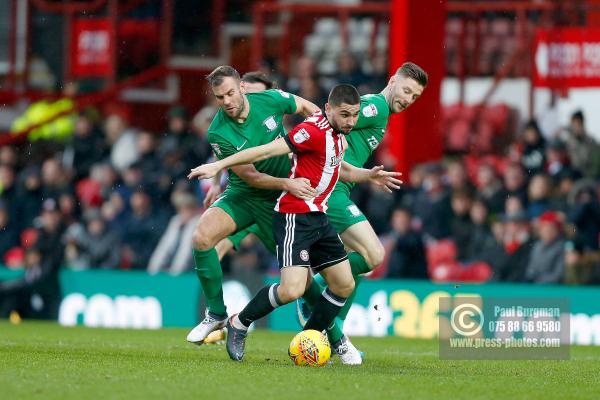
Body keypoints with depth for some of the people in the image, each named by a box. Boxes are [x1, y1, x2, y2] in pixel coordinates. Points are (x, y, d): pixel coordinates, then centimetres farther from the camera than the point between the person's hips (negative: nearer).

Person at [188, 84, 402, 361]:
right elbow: (266, 151, -21)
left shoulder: (338, 134, 11)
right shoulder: (314, 131, -18)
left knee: (344, 285, 7)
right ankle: (239, 324, 3)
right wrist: (218, 166, -24)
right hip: (295, 218, -9)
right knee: (293, 289, -21)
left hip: (318, 218, 10)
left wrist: (369, 175, 14)